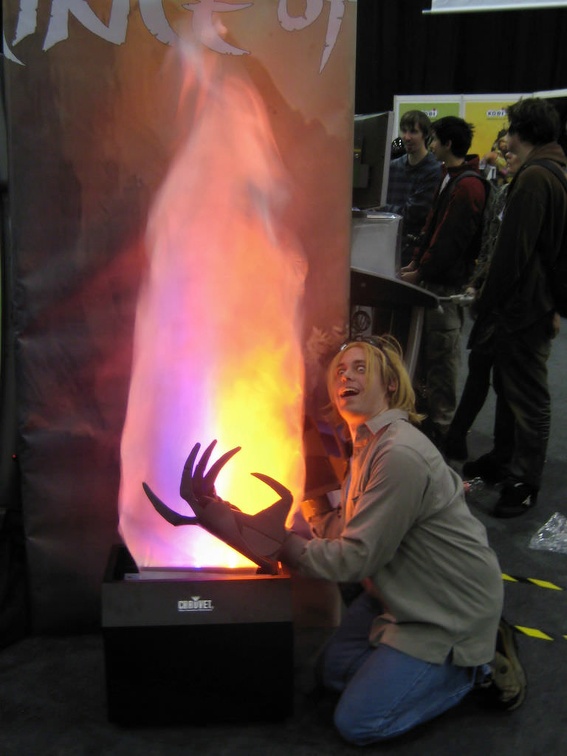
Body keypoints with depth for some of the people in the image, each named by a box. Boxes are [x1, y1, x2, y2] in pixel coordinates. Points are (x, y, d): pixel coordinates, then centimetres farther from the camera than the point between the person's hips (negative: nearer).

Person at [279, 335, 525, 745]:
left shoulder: (400, 454, -28)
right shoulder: (367, 443, 4)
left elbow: (359, 557, -25)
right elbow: (347, 530, 4)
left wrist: (292, 549, -15)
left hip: (450, 606, -9)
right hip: (402, 593, 9)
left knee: (356, 723, -4)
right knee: (336, 669, 17)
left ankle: (473, 665, 9)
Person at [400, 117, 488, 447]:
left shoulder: (467, 185, -17)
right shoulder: (450, 177, 15)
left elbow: (450, 240, -20)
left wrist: (421, 273, -13)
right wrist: (416, 262, 12)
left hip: (448, 283, -10)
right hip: (435, 277, 10)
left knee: (442, 355, -2)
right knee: (427, 349, 15)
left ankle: (442, 426, 8)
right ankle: (430, 409, 27)